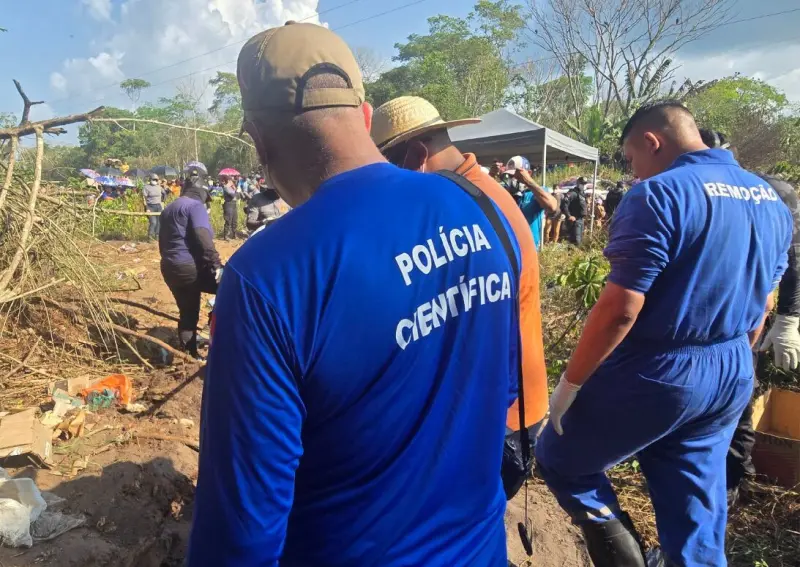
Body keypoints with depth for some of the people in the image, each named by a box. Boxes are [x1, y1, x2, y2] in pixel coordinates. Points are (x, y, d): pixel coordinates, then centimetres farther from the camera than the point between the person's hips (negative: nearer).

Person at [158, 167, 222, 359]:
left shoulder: (169, 208, 22)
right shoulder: (195, 205, -6)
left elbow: (162, 241, 27)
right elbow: (203, 237, -22)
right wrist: (216, 264, -26)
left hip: (170, 269, 9)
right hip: (191, 268, -9)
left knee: (187, 313, 16)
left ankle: (190, 354, 23)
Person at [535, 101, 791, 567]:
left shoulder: (659, 195, -17)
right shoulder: (770, 199, 9)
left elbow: (619, 310, -22)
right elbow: (763, 304, 17)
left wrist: (570, 383, -12)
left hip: (656, 374, -8)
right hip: (733, 377, 8)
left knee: (560, 460, 13)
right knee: (696, 514, 20)